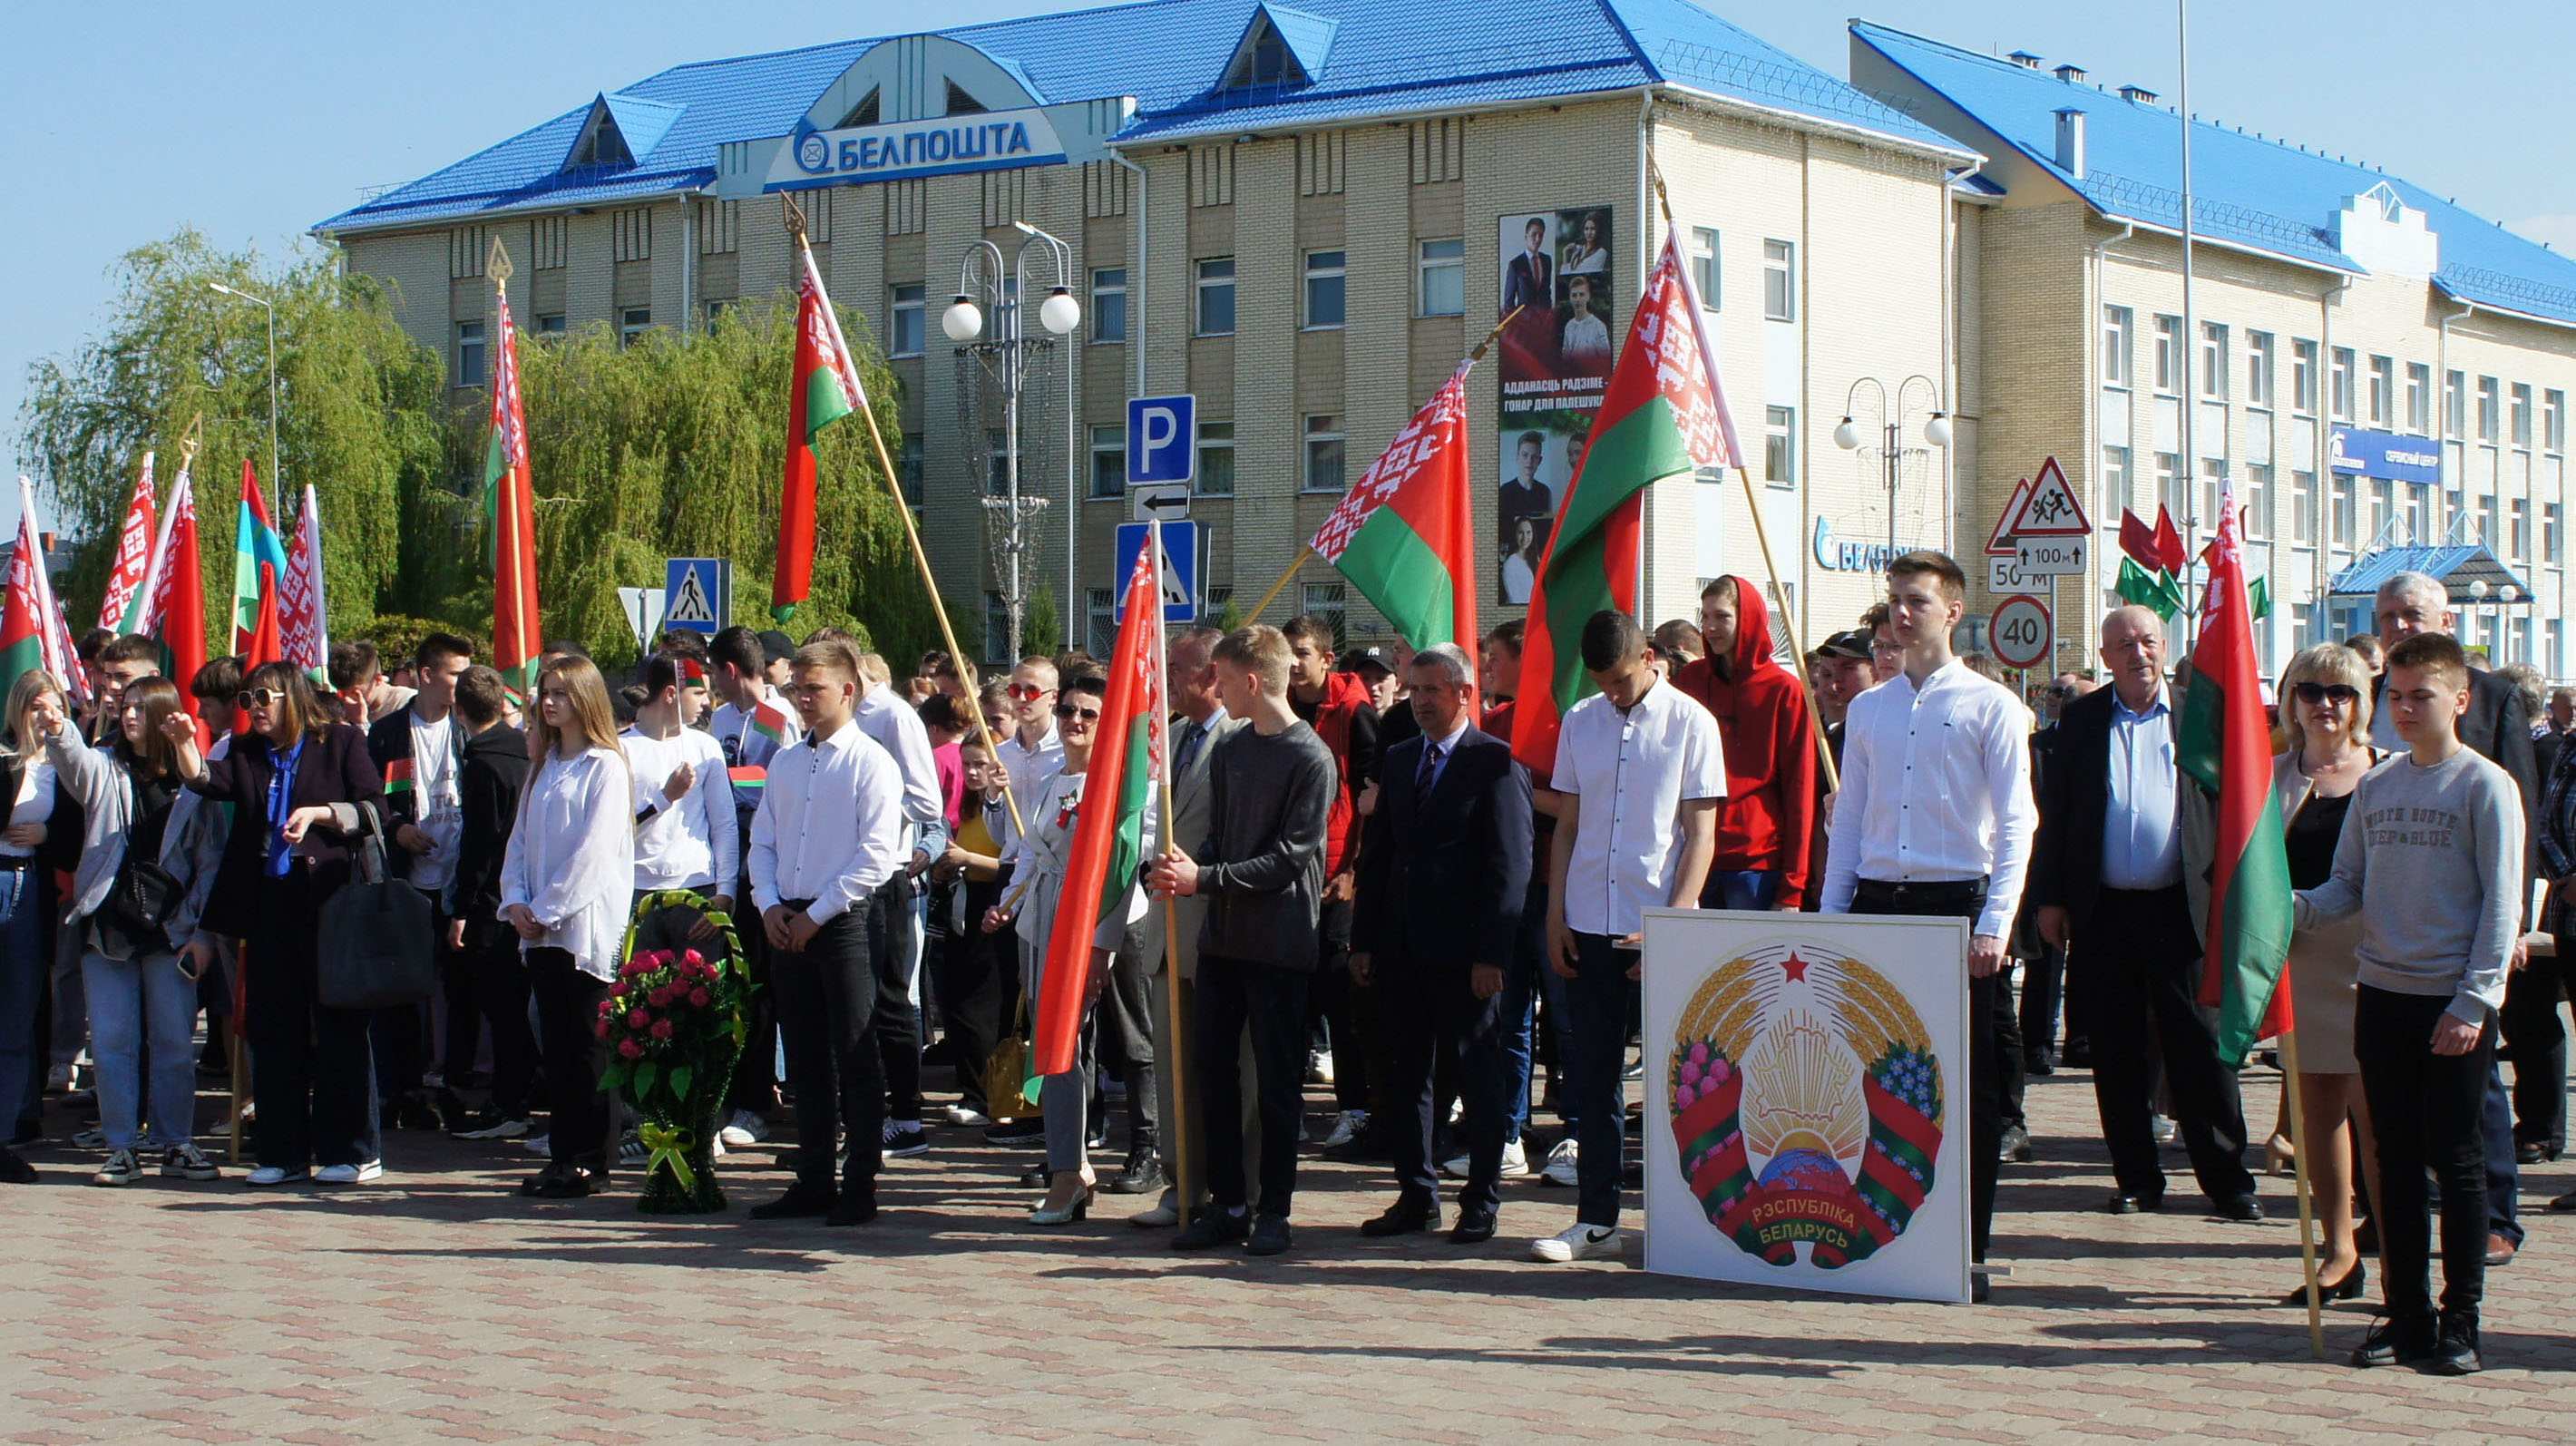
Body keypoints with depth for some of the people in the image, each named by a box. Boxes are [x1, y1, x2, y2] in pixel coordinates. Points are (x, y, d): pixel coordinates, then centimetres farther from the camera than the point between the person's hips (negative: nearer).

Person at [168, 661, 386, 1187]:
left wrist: (318, 814, -14)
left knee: (338, 1026, -2)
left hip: (328, 901, -5)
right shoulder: (246, 753, 15)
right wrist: (185, 744, -22)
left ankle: (355, 1151, 3)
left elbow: (375, 809, -2)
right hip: (269, 903, 5)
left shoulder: (340, 742, 3)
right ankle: (283, 1154, 13)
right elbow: (207, 780, -5)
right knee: (274, 1030, 6)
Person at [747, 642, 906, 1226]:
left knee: (856, 1059, -3)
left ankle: (859, 1187, 1)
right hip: (788, 926, 6)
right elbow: (763, 841, 16)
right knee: (804, 1061, 10)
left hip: (845, 921, -6)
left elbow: (877, 854, -12)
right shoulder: (785, 762, 14)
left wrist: (817, 914, -13)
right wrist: (770, 905, -1)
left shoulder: (870, 761, -6)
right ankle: (813, 1182, 17)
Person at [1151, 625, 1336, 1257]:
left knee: (1276, 1079, 1)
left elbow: (1289, 856, -15)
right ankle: (1227, 1203, 15)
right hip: (1221, 936, 7)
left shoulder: (1310, 759, -11)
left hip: (1279, 943, -7)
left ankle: (1274, 1210, 11)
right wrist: (1183, 865, -6)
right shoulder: (1228, 750, 12)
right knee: (1210, 1066, 6)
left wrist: (1205, 877, -17)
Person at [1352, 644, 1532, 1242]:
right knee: (1405, 1075, 10)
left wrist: (1492, 954, -15)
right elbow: (1377, 852, 16)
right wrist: (1363, 940, 9)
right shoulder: (1399, 759, 13)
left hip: (1465, 955, -6)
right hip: (1402, 947, 7)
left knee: (1479, 1077, 3)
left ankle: (1481, 1203, 11)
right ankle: (1416, 1196, 20)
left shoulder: (1496, 762, -7)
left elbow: (1510, 865, -10)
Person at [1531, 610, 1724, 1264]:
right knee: (1592, 1077, 7)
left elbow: (1700, 836, -5)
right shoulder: (1579, 722, 9)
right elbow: (1566, 826, 13)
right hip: (1589, 927, 4)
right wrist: (1556, 916, 5)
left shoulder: (1690, 723, -3)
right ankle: (1595, 1219, 13)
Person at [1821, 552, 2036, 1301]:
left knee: (1970, 1085, 0)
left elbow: (2015, 823, -4)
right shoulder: (1866, 710, 13)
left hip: (1958, 903, -4)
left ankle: (1966, 1249, 6)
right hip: (1877, 905, 4)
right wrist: (1829, 920, 9)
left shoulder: (1991, 706, 0)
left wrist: (1993, 926, -13)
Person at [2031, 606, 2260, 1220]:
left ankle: (2228, 1180, 6)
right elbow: (2053, 812, 8)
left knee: (2199, 1048, 0)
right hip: (2103, 911, 2)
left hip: (2180, 909, -2)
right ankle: (2137, 1179, 16)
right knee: (2118, 1053, 7)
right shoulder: (2080, 721, 7)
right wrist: (2050, 897, 2)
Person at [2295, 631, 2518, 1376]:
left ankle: (2460, 1320, 7)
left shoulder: (2485, 786, -4)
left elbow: (2501, 902, -7)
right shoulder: (2375, 787, 11)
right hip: (2381, 998, 5)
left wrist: (2473, 1002, -13)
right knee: (2396, 1162, 8)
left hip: (2455, 1006, -5)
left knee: (2456, 1160, 0)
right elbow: (2349, 885, 12)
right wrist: (2297, 908, -10)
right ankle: (2405, 1314, 15)